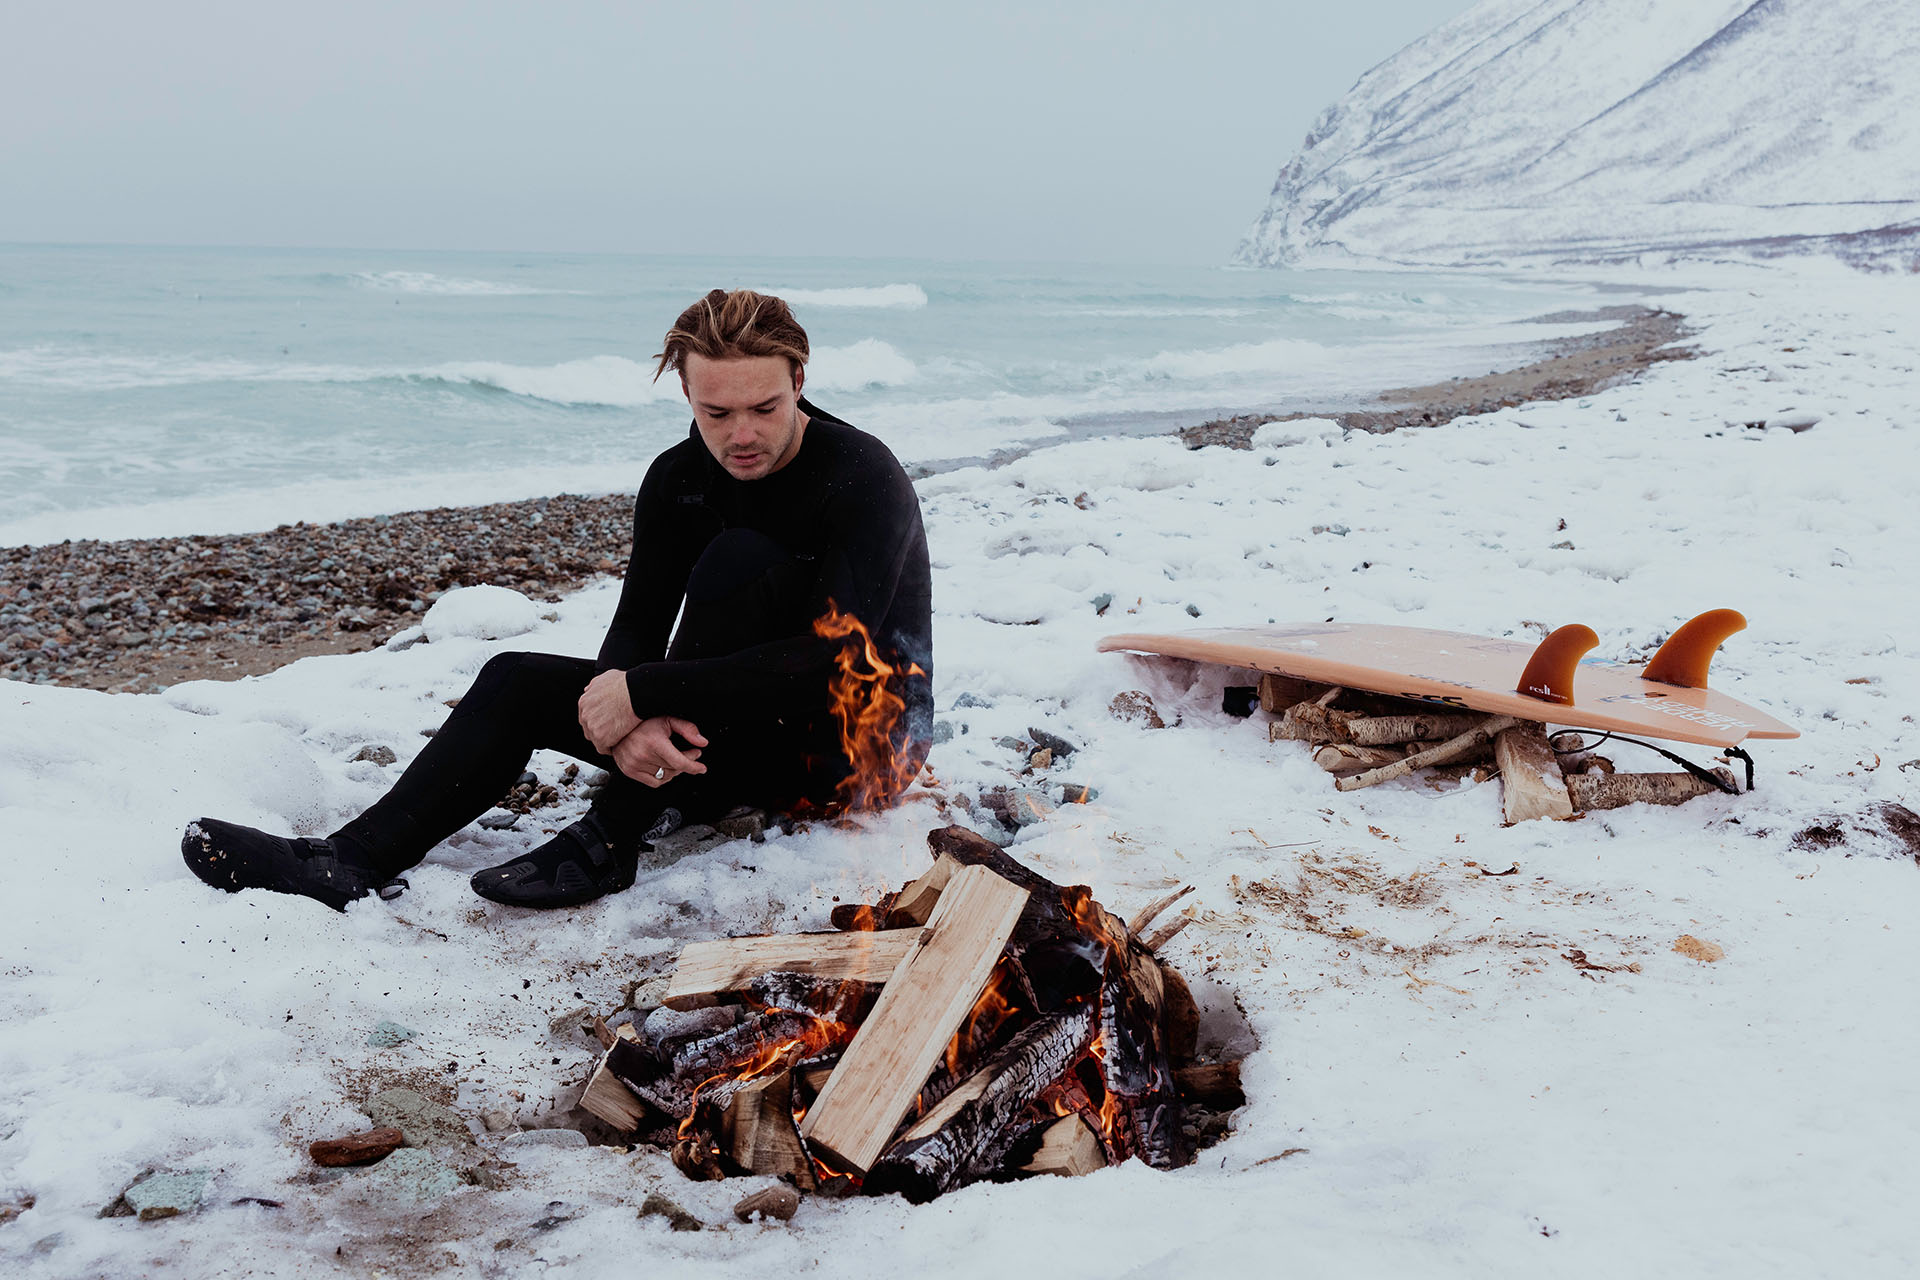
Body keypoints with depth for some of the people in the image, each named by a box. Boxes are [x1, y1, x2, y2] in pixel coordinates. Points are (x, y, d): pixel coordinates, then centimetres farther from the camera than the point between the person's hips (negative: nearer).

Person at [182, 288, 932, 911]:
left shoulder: (863, 480, -22)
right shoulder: (677, 481, -1)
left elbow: (830, 661, -32)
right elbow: (635, 628, -5)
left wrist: (637, 692, -31)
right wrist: (627, 718, -30)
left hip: (859, 738, -6)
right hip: (747, 742, 6)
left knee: (743, 557, -31)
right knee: (518, 681, -7)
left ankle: (612, 839, -30)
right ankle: (357, 860, -16)